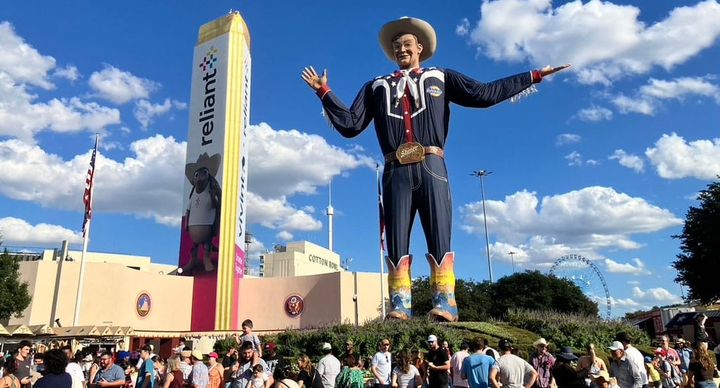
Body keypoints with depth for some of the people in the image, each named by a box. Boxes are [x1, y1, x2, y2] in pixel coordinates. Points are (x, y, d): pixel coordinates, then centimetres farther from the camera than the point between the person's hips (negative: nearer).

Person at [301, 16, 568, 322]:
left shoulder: (440, 78, 20)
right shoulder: (377, 86, 23)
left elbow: (483, 94, 10)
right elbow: (349, 125, 16)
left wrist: (533, 76, 9)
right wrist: (324, 92, 12)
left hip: (431, 168, -1)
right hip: (396, 172, 2)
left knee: (439, 238, -9)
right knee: (396, 241, -4)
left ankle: (445, 304, -9)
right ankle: (399, 306, -4)